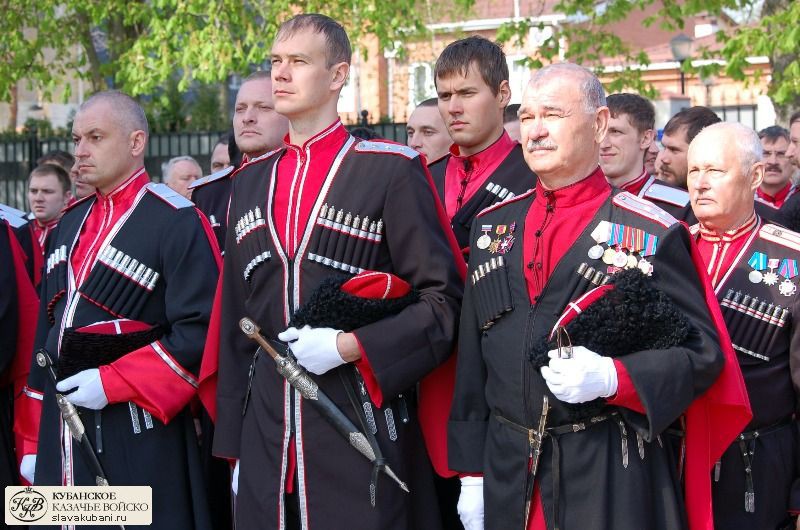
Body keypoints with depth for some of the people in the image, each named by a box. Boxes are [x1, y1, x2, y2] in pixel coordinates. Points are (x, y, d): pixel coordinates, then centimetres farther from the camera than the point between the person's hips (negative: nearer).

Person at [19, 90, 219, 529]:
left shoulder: (177, 222, -8)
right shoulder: (68, 226, 16)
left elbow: (200, 331, -14)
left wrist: (113, 381, -18)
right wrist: (34, 441, 15)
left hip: (138, 443, -7)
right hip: (60, 433, 7)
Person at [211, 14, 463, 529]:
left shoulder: (392, 169, -4)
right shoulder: (251, 182, 13)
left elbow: (443, 299, -5)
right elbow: (236, 318, 15)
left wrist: (349, 346, -17)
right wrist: (234, 445, 13)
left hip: (364, 427, -5)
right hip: (267, 435, 5)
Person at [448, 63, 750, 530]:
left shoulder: (652, 233, -4)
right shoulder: (493, 226, 10)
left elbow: (702, 352, -5)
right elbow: (472, 360, 12)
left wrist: (614, 377, -22)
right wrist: (471, 474, 8)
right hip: (506, 476, 4)